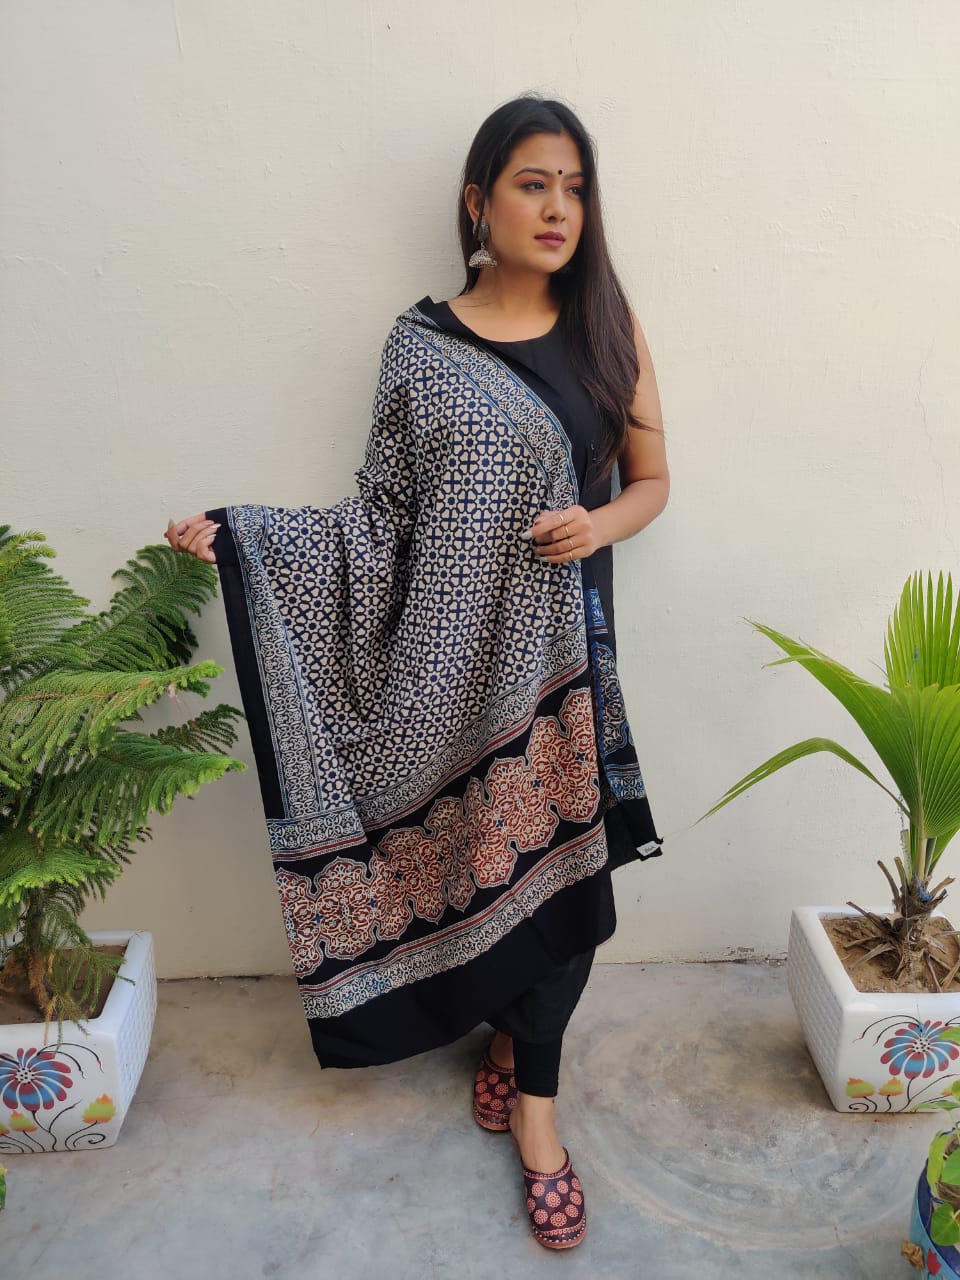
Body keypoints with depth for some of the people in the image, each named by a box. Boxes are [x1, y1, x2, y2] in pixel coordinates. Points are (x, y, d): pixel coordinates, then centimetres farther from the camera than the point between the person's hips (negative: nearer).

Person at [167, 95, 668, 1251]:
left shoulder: (606, 326, 5)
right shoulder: (422, 345, 0)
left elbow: (652, 478, 8)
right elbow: (383, 517, 0)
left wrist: (601, 523, -13)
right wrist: (236, 535, -10)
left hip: (556, 644, 2)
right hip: (448, 656, -1)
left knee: (550, 854, 5)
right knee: (472, 846, 8)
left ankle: (530, 1088, 28)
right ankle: (506, 1031, 39)